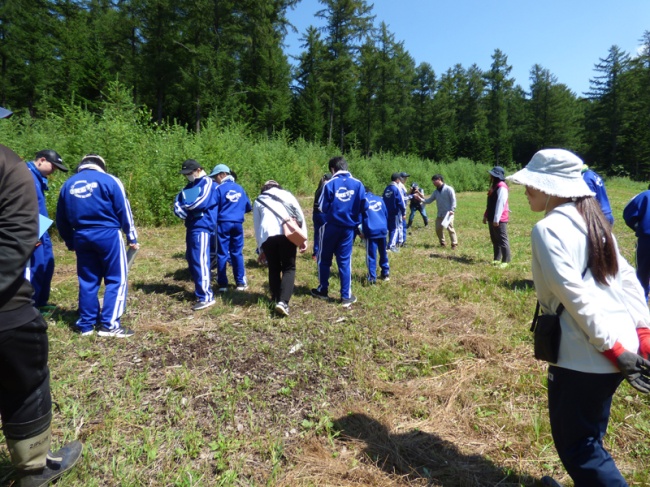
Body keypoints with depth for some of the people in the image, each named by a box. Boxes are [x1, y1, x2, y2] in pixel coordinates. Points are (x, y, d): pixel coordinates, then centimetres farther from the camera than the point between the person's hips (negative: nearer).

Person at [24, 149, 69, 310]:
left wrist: (42, 232, 20)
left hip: (41, 232, 10)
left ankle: (40, 303, 30)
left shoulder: (38, 177, 13)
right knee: (34, 269, -3)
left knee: (47, 266, 17)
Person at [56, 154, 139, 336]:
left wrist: (70, 243, 24)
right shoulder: (109, 180, -3)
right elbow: (124, 211, -4)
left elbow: (61, 219, 15)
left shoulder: (67, 184, 12)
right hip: (108, 235, -5)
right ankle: (109, 325, 1)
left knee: (87, 281, 13)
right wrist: (132, 238, 2)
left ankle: (86, 325, 21)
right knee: (116, 279, 3)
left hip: (81, 237, 5)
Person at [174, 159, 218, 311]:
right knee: (191, 259, 13)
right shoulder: (189, 186, 20)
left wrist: (184, 206, -3)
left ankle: (206, 297, -10)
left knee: (200, 261, -13)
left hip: (202, 227, -9)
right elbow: (178, 203, 9)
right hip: (191, 226, 9)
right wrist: (182, 212, -12)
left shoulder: (207, 183, -5)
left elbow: (201, 203, -19)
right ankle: (200, 290, 26)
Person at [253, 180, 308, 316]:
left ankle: (276, 299, 20)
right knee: (289, 268, 5)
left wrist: (260, 249, 31)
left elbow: (257, 227, 26)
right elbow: (300, 215, 16)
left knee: (274, 268, 18)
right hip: (287, 232, -1)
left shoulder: (258, 201, 29)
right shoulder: (286, 194, 27)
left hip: (267, 235, 1)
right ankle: (283, 301, -11)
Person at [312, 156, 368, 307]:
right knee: (345, 261, 8)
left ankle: (323, 290, 24)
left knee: (324, 259, 15)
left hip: (331, 226, -2)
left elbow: (322, 208, -9)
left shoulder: (329, 184, -9)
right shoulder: (358, 184, -2)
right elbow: (364, 207, 0)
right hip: (348, 228, 2)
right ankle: (346, 296, 8)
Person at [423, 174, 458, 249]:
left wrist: (452, 210, -18)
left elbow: (453, 200, -10)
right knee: (438, 229, 6)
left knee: (450, 228, -8)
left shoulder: (448, 189, -7)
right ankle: (443, 243, 22)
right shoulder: (436, 191, 13)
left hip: (448, 213, -7)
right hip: (440, 214, 7)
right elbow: (430, 200, 11)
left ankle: (454, 244, 2)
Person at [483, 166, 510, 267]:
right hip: (492, 218, 10)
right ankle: (496, 259, 23)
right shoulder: (494, 186, 15)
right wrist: (486, 215, 20)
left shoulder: (501, 187, -15)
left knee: (502, 240, -3)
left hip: (499, 219, -10)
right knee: (494, 240, 14)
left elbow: (500, 203, -21)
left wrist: (496, 219, -23)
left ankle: (505, 261, 2)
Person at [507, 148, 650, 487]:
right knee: (586, 437, 26)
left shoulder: (548, 228, -15)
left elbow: (573, 293, -22)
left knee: (576, 444, 9)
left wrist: (613, 347, -18)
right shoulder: (592, 220, 11)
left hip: (583, 355, -9)